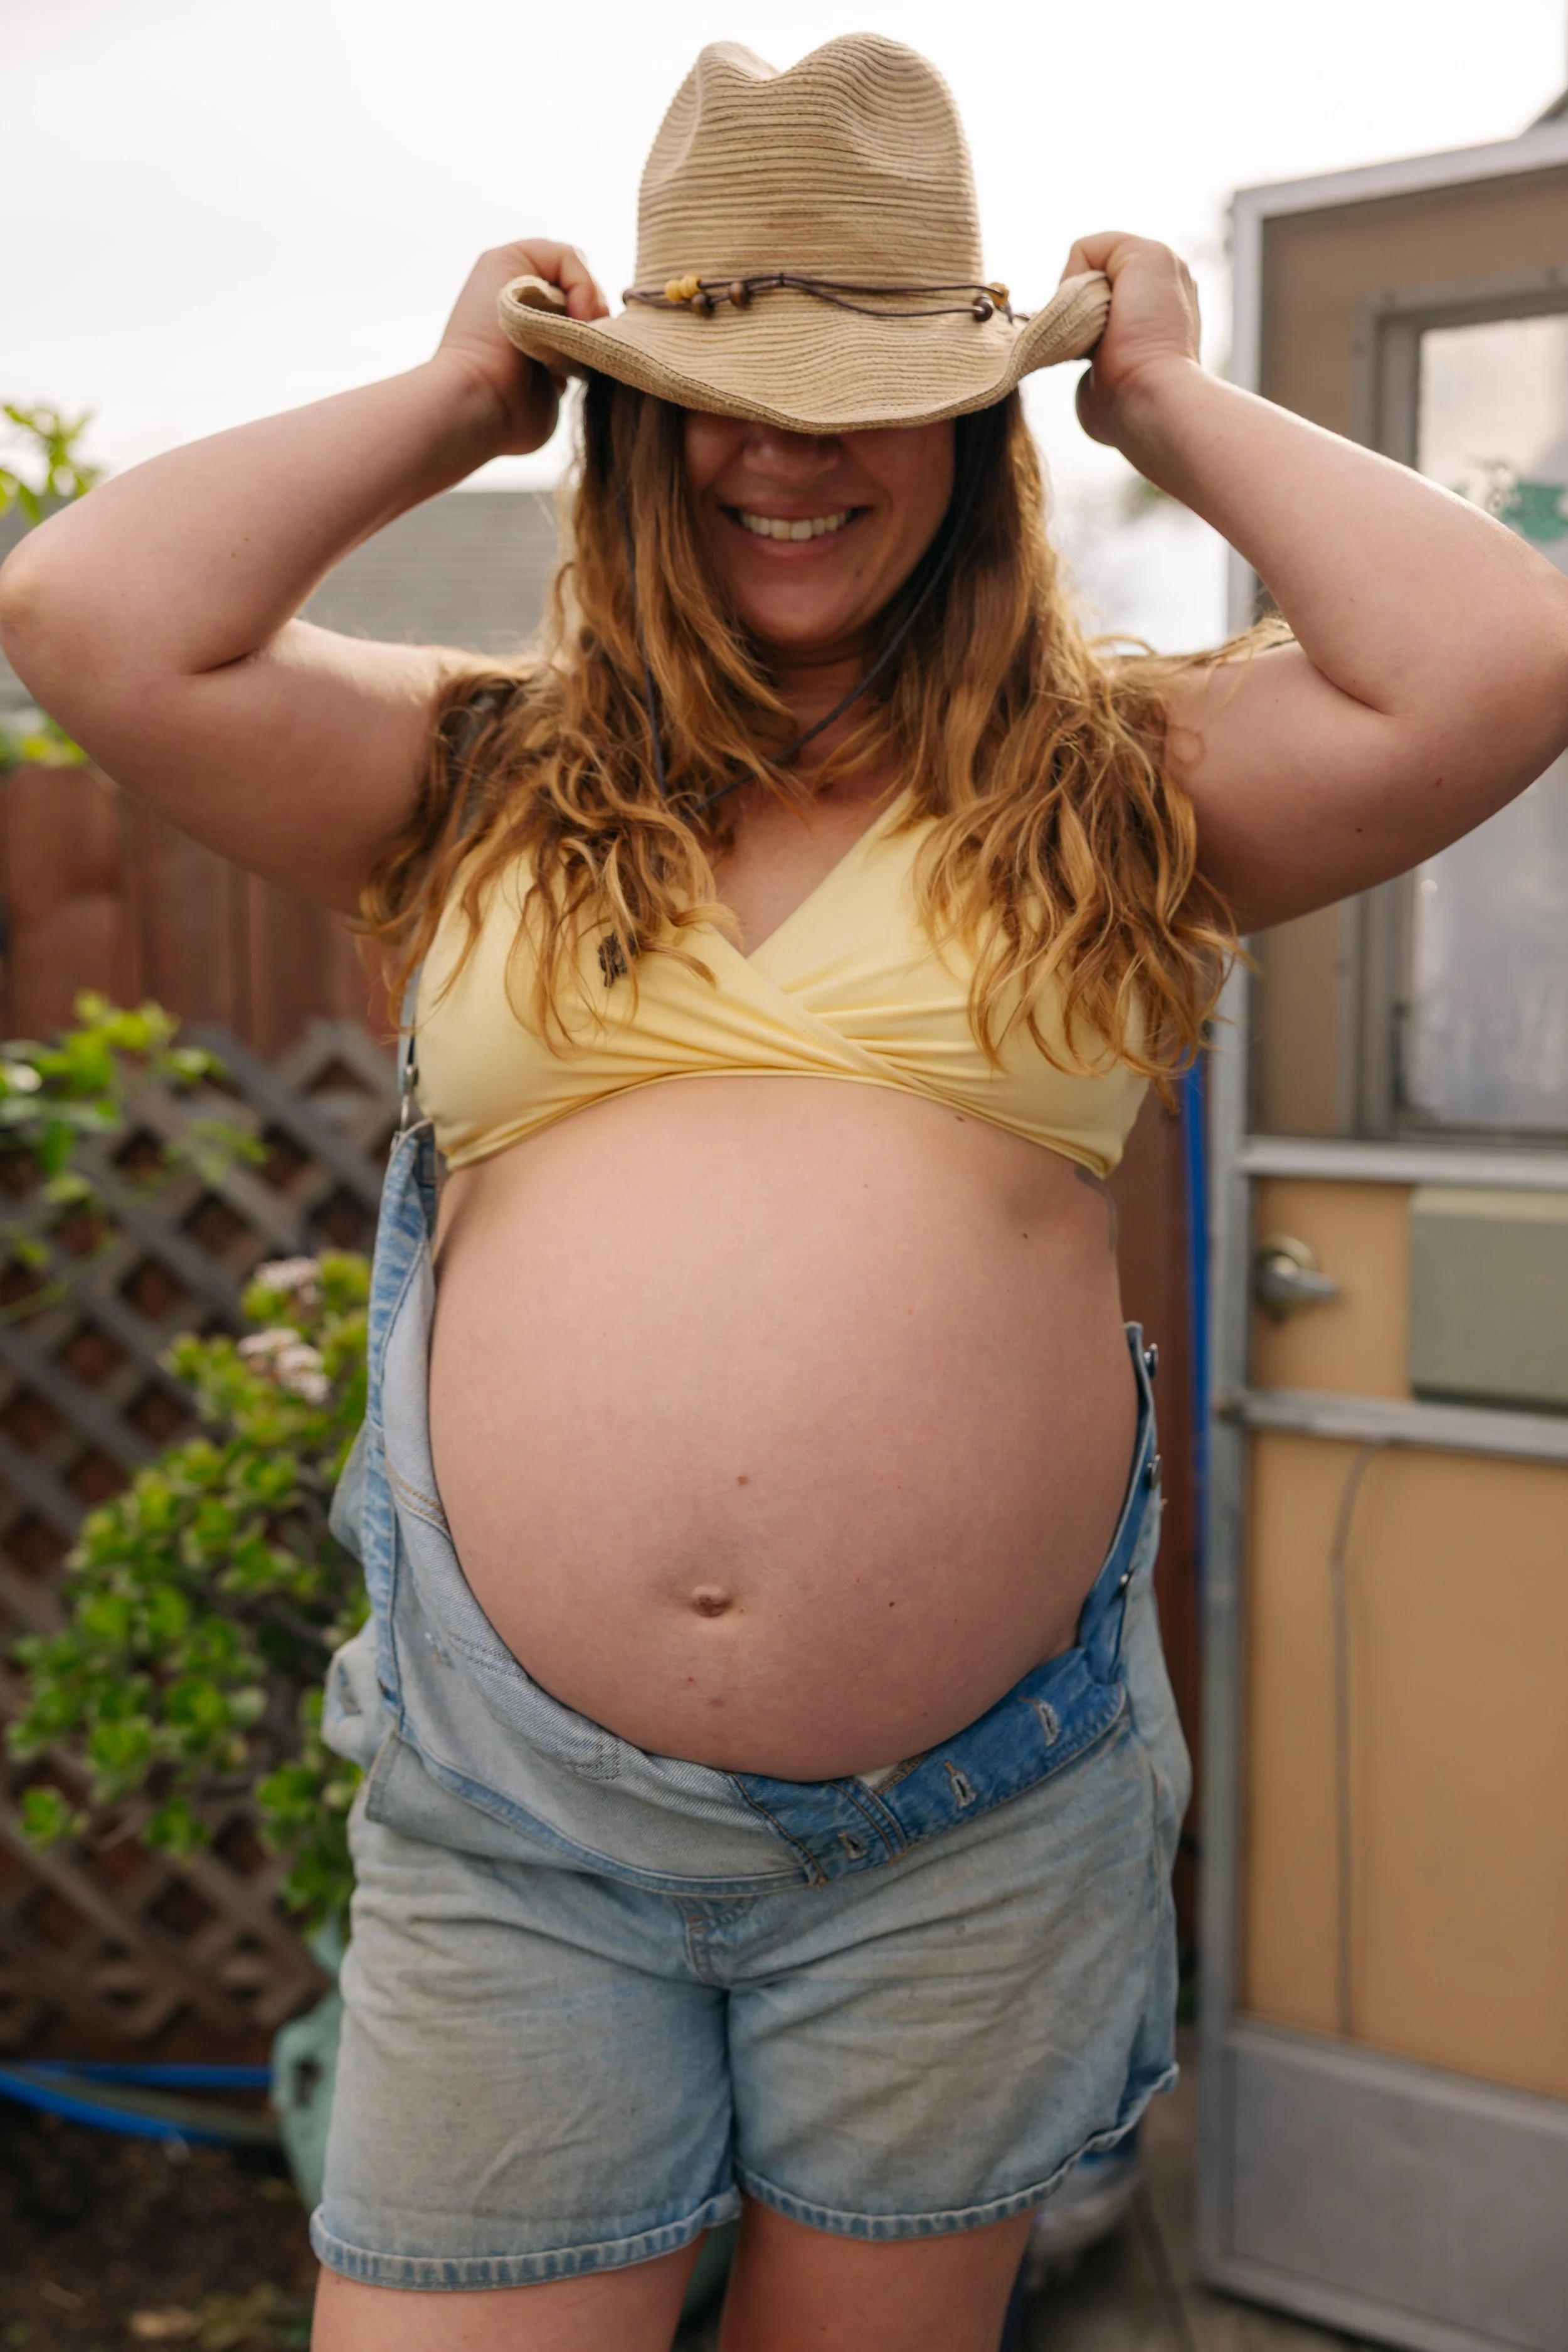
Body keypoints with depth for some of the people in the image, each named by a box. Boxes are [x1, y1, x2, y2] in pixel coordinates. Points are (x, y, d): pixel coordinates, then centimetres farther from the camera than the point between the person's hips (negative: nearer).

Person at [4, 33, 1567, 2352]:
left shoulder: (1115, 785, 5)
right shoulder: (487, 772, 7)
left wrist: (1169, 398, 3)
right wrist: (449, 400, 6)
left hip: (967, 1836, 0)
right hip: (509, 1824, 1)